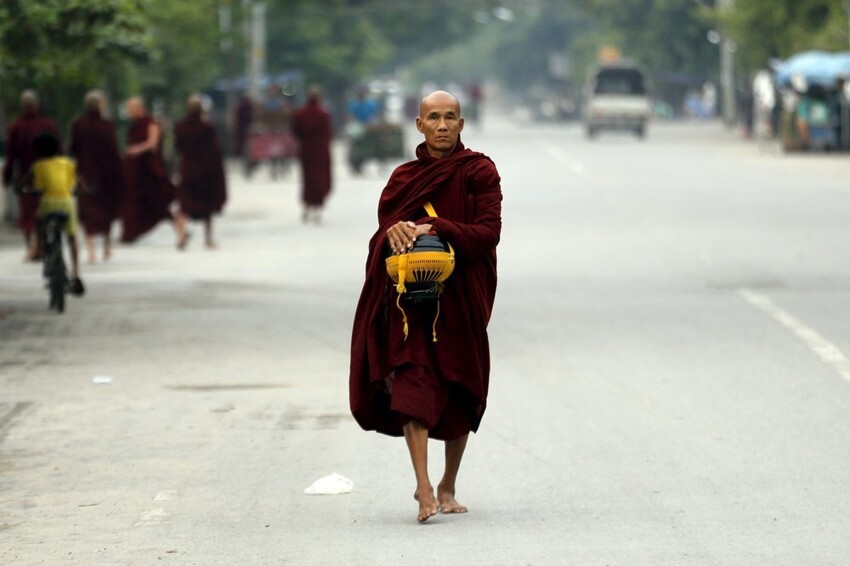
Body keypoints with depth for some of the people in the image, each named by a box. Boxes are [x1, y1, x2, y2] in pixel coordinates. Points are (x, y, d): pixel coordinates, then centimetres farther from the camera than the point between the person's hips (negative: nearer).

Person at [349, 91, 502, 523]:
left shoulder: (479, 172, 2)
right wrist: (394, 233, -20)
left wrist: (436, 229, -21)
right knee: (412, 382, -17)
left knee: (460, 392, 6)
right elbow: (382, 235, 4)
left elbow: (489, 231, -8)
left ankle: (448, 487, 25)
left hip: (462, 296, -1)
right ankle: (424, 490, -23)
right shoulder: (403, 177, 10)